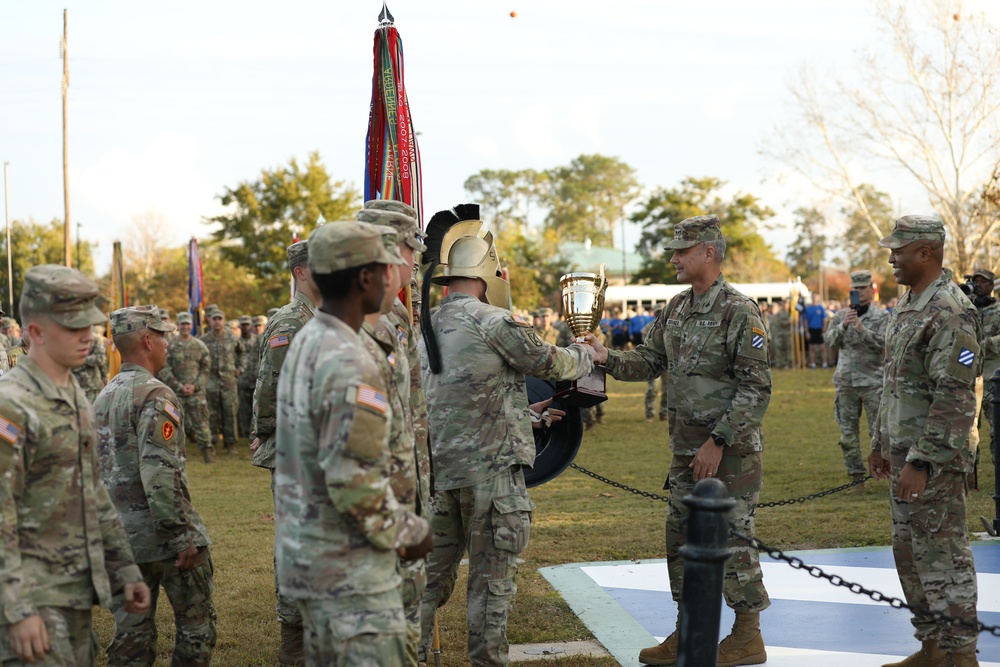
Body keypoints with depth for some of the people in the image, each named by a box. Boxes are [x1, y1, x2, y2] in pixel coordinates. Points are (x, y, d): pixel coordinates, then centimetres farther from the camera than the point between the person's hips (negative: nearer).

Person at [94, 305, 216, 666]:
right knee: (195, 623, 6)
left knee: (131, 633, 11)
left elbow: (99, 466, 15)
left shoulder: (104, 396, 11)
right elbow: (159, 473, -24)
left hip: (122, 537, 8)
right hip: (164, 536, -8)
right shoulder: (155, 395, -16)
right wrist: (182, 534, -20)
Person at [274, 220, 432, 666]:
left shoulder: (305, 345, 9)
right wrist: (409, 532, -10)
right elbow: (354, 481, -25)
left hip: (306, 555, 10)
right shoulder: (349, 365, -22)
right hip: (350, 569, -10)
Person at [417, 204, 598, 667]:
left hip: (439, 467, 7)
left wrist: (533, 415, 28)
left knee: (432, 572, 14)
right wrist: (587, 353, 20)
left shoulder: (428, 326, 9)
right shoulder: (494, 322, -14)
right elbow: (553, 364, -2)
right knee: (491, 578, 3)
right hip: (490, 468, -6)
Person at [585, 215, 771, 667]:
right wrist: (606, 358, -5)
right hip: (686, 448, 8)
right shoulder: (676, 308, 11)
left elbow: (756, 388, -17)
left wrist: (718, 441, -19)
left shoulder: (739, 311, -14)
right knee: (681, 537, 12)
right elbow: (648, 361, 13)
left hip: (731, 449, -8)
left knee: (731, 539, -2)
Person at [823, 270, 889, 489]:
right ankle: (856, 476, 11)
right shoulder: (841, 315, 10)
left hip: (872, 380, -3)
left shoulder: (881, 316, 1)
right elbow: (829, 342, 1)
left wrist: (862, 329, -21)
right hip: (845, 380, 3)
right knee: (848, 432, 4)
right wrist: (843, 326, -15)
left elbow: (885, 343, -11)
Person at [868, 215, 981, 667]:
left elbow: (955, 398, -23)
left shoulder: (950, 313, -18)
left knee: (943, 558, -3)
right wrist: (881, 442, 21)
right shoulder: (906, 305, 14)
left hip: (933, 460, -10)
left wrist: (921, 462, -24)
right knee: (909, 554, 15)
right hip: (903, 453, 10)